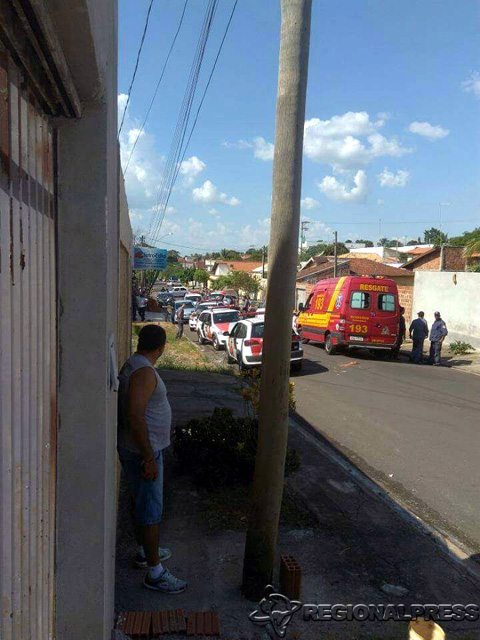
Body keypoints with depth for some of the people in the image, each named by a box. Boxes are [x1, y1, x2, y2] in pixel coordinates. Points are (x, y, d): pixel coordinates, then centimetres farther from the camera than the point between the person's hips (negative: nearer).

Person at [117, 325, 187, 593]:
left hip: (143, 449, 10)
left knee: (144, 504, 23)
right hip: (143, 452, -10)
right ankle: (155, 573, 13)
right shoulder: (144, 372, -24)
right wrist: (149, 458, -26)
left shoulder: (134, 365, 8)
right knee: (151, 510, 1)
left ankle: (145, 551, 40)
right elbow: (135, 415, -31)